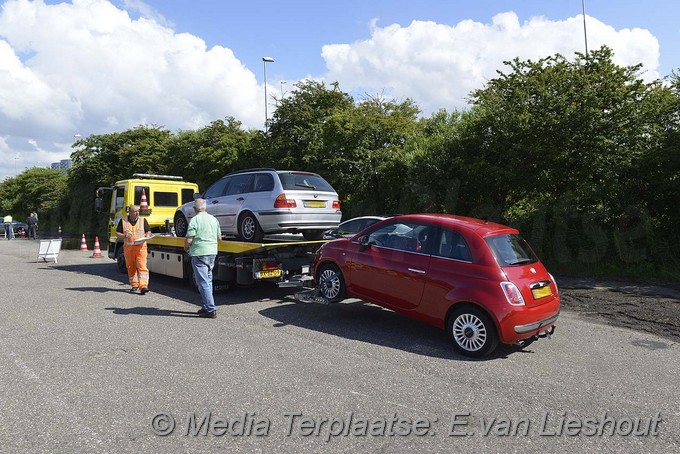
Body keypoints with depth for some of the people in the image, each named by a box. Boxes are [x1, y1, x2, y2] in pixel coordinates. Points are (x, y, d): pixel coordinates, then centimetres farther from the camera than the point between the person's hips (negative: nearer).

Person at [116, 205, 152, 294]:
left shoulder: (143, 220, 6)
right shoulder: (123, 221, 5)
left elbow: (149, 231, 12)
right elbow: (117, 233, 7)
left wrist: (146, 235, -10)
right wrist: (124, 235, -13)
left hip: (140, 246, -2)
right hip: (128, 247, 2)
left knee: (142, 266, -12)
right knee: (131, 267, 10)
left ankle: (143, 286, -18)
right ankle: (134, 285, 25)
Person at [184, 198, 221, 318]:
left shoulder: (195, 220, -11)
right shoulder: (214, 219, 9)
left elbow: (189, 239, -15)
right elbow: (219, 237, 14)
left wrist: (186, 247, 5)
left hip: (199, 253, -7)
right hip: (212, 252, 7)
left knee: (203, 282, -5)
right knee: (208, 280, 16)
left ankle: (211, 310, -7)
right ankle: (207, 307, 23)